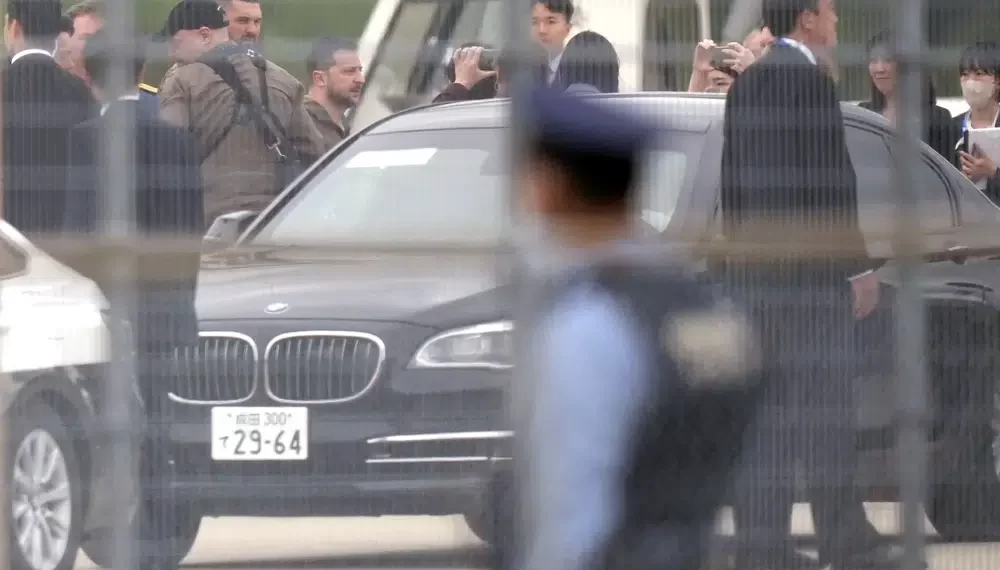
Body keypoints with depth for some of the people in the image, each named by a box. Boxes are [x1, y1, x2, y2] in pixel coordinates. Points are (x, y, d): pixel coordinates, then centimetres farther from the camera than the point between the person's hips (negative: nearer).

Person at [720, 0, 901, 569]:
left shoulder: (747, 82, 13)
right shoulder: (810, 80, -13)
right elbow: (830, 182, -16)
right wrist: (859, 267, -12)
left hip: (753, 266, 8)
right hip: (810, 267, -8)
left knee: (765, 408, 7)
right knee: (826, 405, -4)